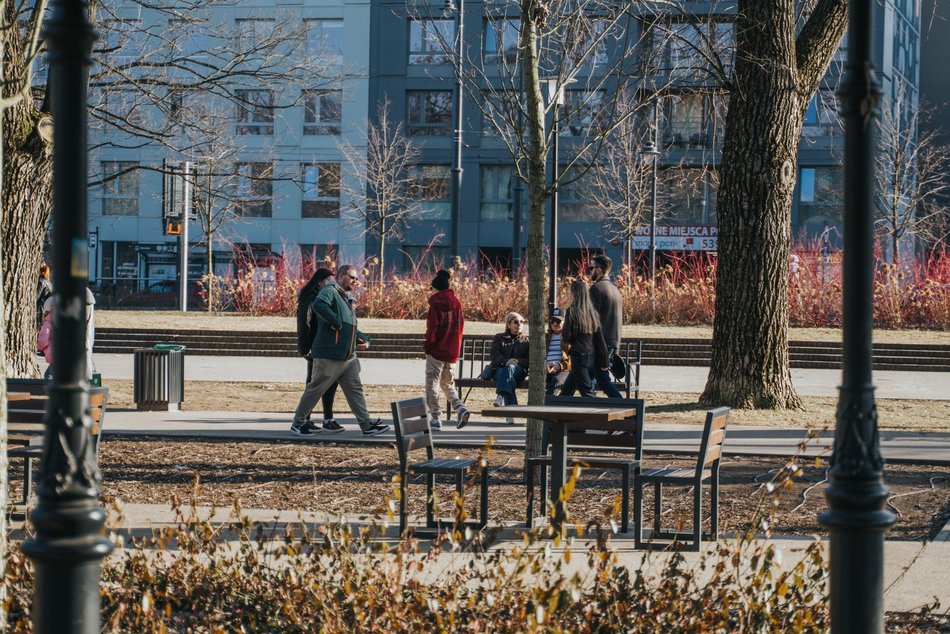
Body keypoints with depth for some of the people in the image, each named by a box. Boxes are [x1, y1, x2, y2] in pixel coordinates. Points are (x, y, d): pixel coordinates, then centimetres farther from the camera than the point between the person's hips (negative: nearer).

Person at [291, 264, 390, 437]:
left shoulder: (345, 298, 21)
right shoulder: (330, 291, -9)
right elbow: (319, 305, -33)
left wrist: (363, 339, 12)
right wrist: (337, 323, -26)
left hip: (349, 356, 9)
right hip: (329, 356, -9)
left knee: (355, 389, 6)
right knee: (315, 389, 1)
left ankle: (367, 425, 7)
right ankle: (298, 423, 12)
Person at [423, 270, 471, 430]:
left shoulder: (436, 304, -13)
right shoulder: (456, 303, 6)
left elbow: (432, 328, -16)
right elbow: (460, 325, 9)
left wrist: (427, 345, -3)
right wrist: (455, 347, 15)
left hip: (437, 350, -6)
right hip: (452, 351, 7)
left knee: (432, 385, 2)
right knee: (447, 383, 19)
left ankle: (435, 418, -1)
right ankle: (460, 408, -1)